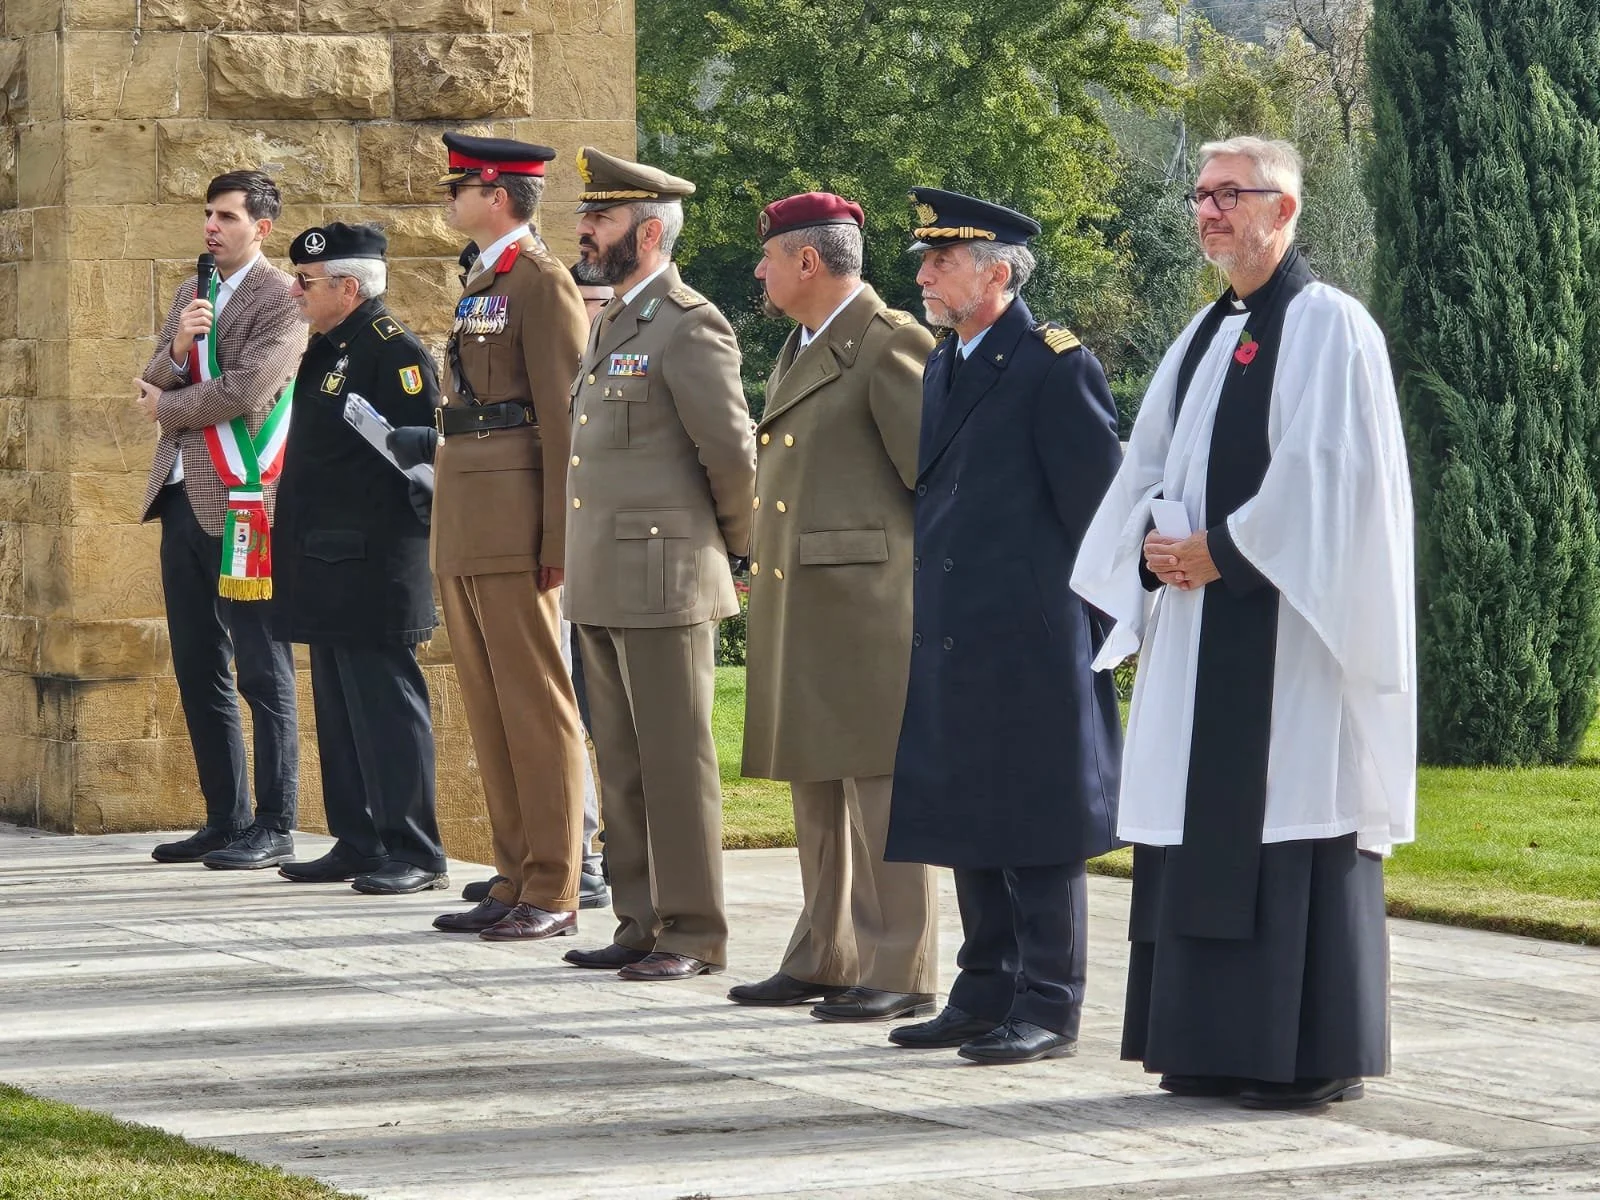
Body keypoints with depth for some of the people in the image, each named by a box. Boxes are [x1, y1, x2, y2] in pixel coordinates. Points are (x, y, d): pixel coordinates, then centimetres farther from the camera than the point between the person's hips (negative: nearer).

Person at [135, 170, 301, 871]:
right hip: (183, 498, 8)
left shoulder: (280, 299, -7)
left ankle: (274, 828, -2)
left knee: (262, 673, -5)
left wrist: (169, 407, -2)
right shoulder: (191, 293, 18)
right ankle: (225, 820, 18)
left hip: (241, 503, -8)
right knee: (198, 672, 11)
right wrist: (177, 348, -9)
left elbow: (245, 391, -17)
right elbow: (154, 387, 13)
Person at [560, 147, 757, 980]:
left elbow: (733, 453, -13)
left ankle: (693, 935, 1)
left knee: (676, 765, -4)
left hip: (665, 583, -9)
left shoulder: (688, 327, -12)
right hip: (602, 588, 9)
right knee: (623, 770, 11)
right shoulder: (610, 325, 17)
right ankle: (642, 925, 17)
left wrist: (737, 550, 0)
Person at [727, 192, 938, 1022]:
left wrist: (930, 574, -7)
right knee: (816, 785, 13)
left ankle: (899, 972, -4)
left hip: (866, 600, -10)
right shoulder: (800, 349, 19)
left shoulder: (889, 344, -11)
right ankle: (824, 960, 20)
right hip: (797, 602, 10)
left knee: (877, 779, -7)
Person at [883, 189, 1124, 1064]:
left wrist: (1077, 622, -8)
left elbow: (1095, 502, -10)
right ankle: (985, 998, 20)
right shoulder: (943, 369, 15)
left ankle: (1048, 1010, 2)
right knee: (971, 826, 12)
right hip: (952, 643, 8)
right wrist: (933, 614, 17)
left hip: (1034, 645, -8)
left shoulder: (1055, 367, -10)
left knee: (1036, 830, -3)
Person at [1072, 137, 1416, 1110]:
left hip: (1289, 619, -8)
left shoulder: (1328, 326, -7)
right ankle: (1221, 1041, 12)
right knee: (1205, 823, 7)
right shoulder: (1204, 337, 17)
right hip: (1201, 620, 8)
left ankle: (1313, 1054, -3)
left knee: (1294, 819, -7)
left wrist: (1222, 550, -15)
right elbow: (1151, 462, 17)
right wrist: (1159, 539, -3)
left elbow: (1324, 473, -16)